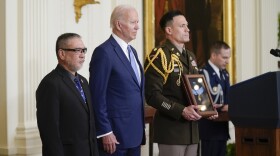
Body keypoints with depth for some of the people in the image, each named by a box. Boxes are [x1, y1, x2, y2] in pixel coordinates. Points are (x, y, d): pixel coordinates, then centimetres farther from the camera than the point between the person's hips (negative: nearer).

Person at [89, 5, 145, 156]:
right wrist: (105, 132, -17)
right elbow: (97, 96, -15)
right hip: (115, 134, -8)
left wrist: (140, 128, 16)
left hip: (135, 133, 8)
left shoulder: (132, 51, 15)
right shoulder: (104, 52, -12)